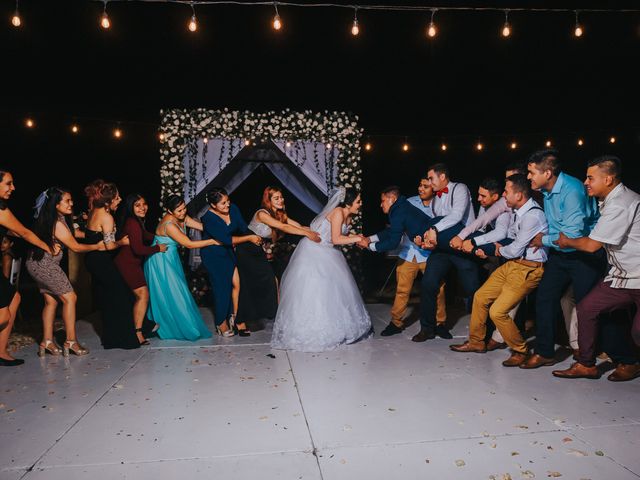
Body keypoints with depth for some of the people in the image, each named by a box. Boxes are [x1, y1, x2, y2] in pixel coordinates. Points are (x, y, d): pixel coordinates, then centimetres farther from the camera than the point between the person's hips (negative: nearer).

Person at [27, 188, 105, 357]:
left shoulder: (57, 219, 6)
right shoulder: (58, 224, -20)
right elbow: (75, 247, -12)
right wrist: (97, 246, 0)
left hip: (38, 263, 9)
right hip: (45, 265, -9)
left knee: (51, 300, 12)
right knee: (70, 298, -4)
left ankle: (47, 342, 14)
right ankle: (70, 341, -1)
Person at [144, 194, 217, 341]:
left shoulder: (181, 217, -4)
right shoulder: (169, 225, -29)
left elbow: (202, 226, -5)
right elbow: (189, 244, -28)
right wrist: (213, 241, -25)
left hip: (171, 258, 8)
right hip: (160, 261, -8)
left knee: (176, 290, 13)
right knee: (168, 293, 0)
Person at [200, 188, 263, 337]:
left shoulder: (233, 209, -7)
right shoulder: (209, 218, -24)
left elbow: (243, 228, 0)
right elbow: (226, 240, -28)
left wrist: (256, 239, -16)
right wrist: (249, 238, -25)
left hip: (228, 251, 5)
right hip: (213, 255, -5)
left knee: (237, 283, -3)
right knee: (222, 287, -1)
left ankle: (235, 318, 12)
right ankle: (221, 323, 18)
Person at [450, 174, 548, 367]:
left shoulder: (533, 216, -23)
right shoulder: (519, 211, 5)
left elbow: (515, 250, -20)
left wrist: (500, 250, 1)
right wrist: (486, 248, 6)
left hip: (527, 270, -9)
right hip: (512, 264, 9)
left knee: (497, 312, -12)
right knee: (480, 297, 12)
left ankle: (520, 351, 11)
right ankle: (476, 342, 28)